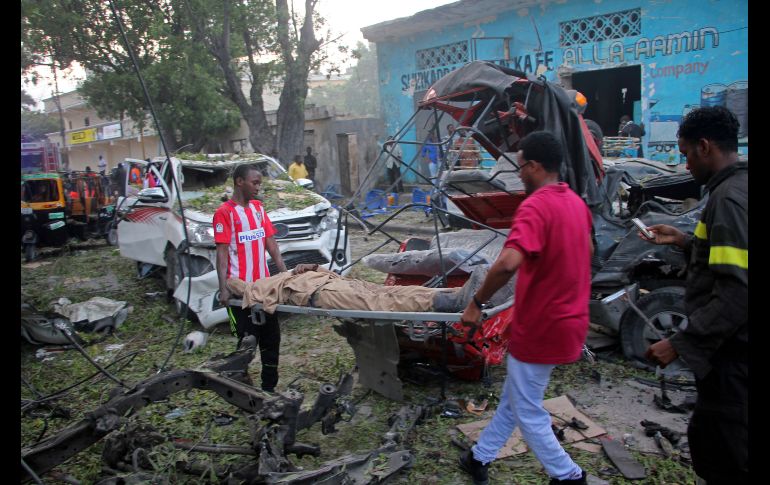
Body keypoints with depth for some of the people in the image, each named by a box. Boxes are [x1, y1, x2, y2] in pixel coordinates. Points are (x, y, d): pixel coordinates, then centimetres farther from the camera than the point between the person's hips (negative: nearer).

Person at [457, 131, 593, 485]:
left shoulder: (535, 206, -23)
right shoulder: (576, 202, 6)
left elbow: (508, 263, -38)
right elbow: (587, 251, 23)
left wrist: (477, 303, -25)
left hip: (540, 327, -9)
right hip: (569, 319, 9)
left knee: (528, 413, 10)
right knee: (514, 397, 21)